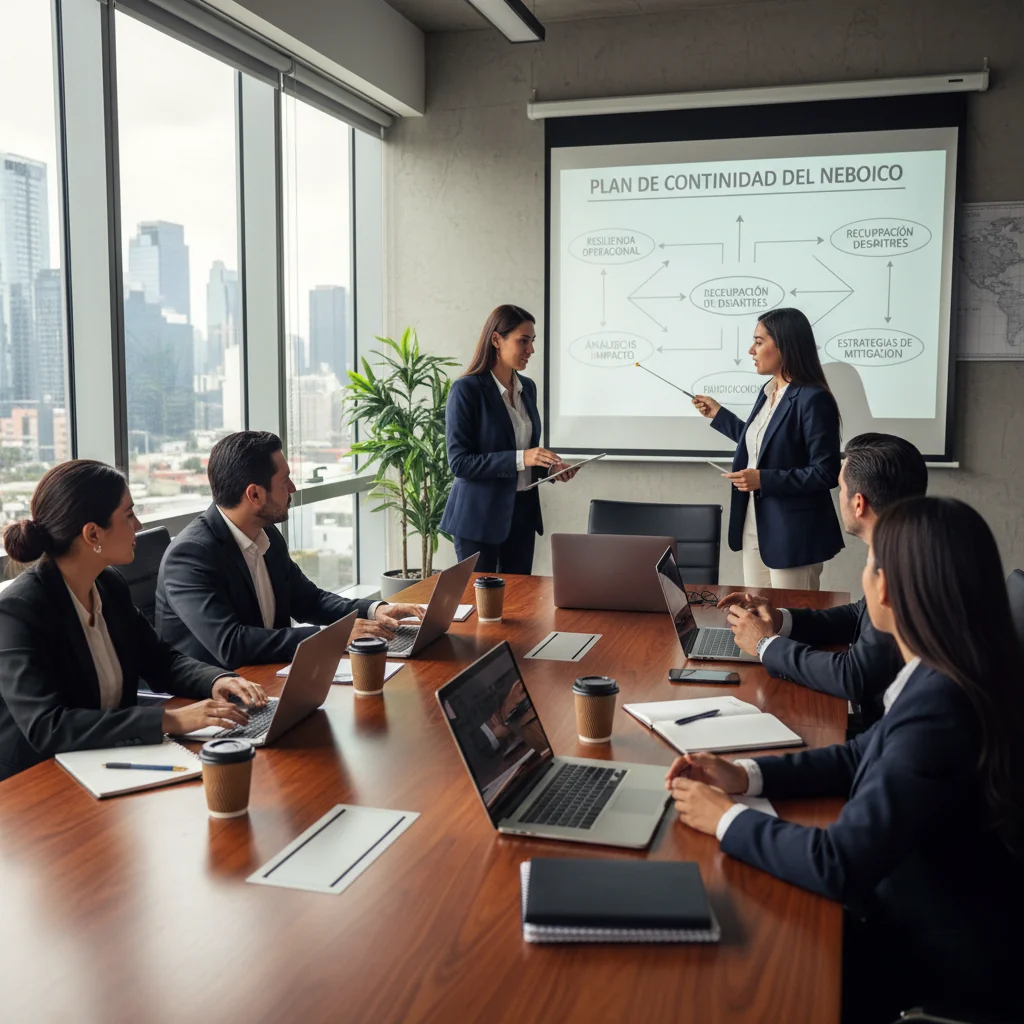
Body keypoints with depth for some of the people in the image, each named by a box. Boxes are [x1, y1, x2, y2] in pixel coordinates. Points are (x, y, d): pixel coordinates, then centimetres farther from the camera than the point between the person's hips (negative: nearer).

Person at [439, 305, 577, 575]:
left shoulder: (528, 387, 8)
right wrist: (519, 459, -24)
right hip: (480, 515, -6)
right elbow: (459, 462, -16)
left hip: (523, 511, 6)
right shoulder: (467, 389, -12)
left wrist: (549, 466, 0)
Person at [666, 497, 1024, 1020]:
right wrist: (745, 775, 0)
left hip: (939, 962, -7)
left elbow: (839, 864, -30)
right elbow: (865, 755, 10)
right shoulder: (951, 678, -5)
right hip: (915, 916, 7)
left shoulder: (940, 708, -33)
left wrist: (727, 818, -15)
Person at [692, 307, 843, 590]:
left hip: (792, 534, -9)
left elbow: (826, 473, -19)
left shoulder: (813, 399, -18)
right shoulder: (768, 391, 9)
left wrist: (765, 480, -24)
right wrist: (718, 414, 23)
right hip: (755, 527, 9)